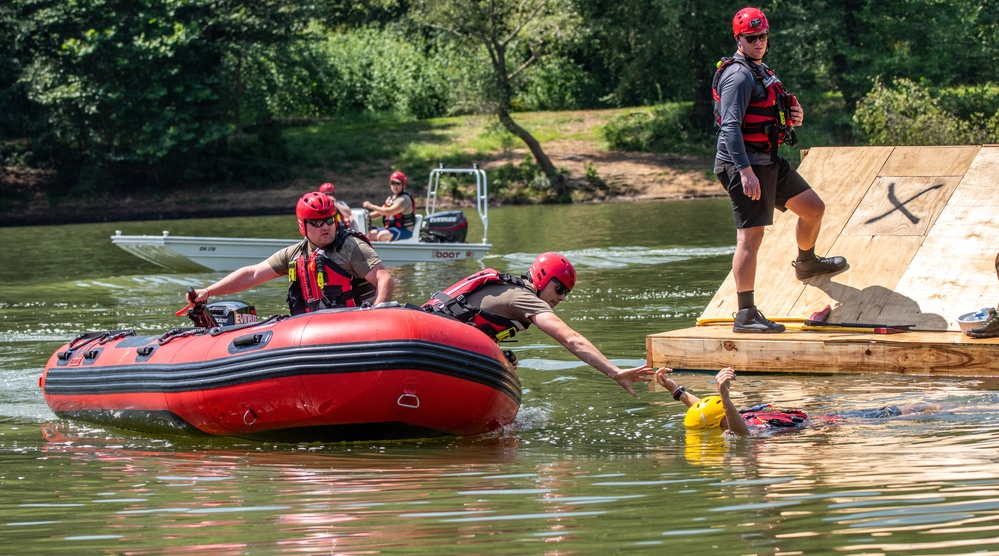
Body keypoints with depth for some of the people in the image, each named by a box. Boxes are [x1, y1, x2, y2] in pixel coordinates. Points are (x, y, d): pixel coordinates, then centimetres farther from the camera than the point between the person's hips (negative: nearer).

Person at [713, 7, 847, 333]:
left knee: (814, 208, 20)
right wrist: (745, 171, -32)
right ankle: (746, 316, -12)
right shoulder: (738, 75, -16)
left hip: (768, 162, 10)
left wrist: (792, 117, 8)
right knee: (751, 236, -12)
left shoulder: (760, 71, 16)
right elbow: (730, 125, -25)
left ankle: (806, 263, 47)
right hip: (744, 164, -10)